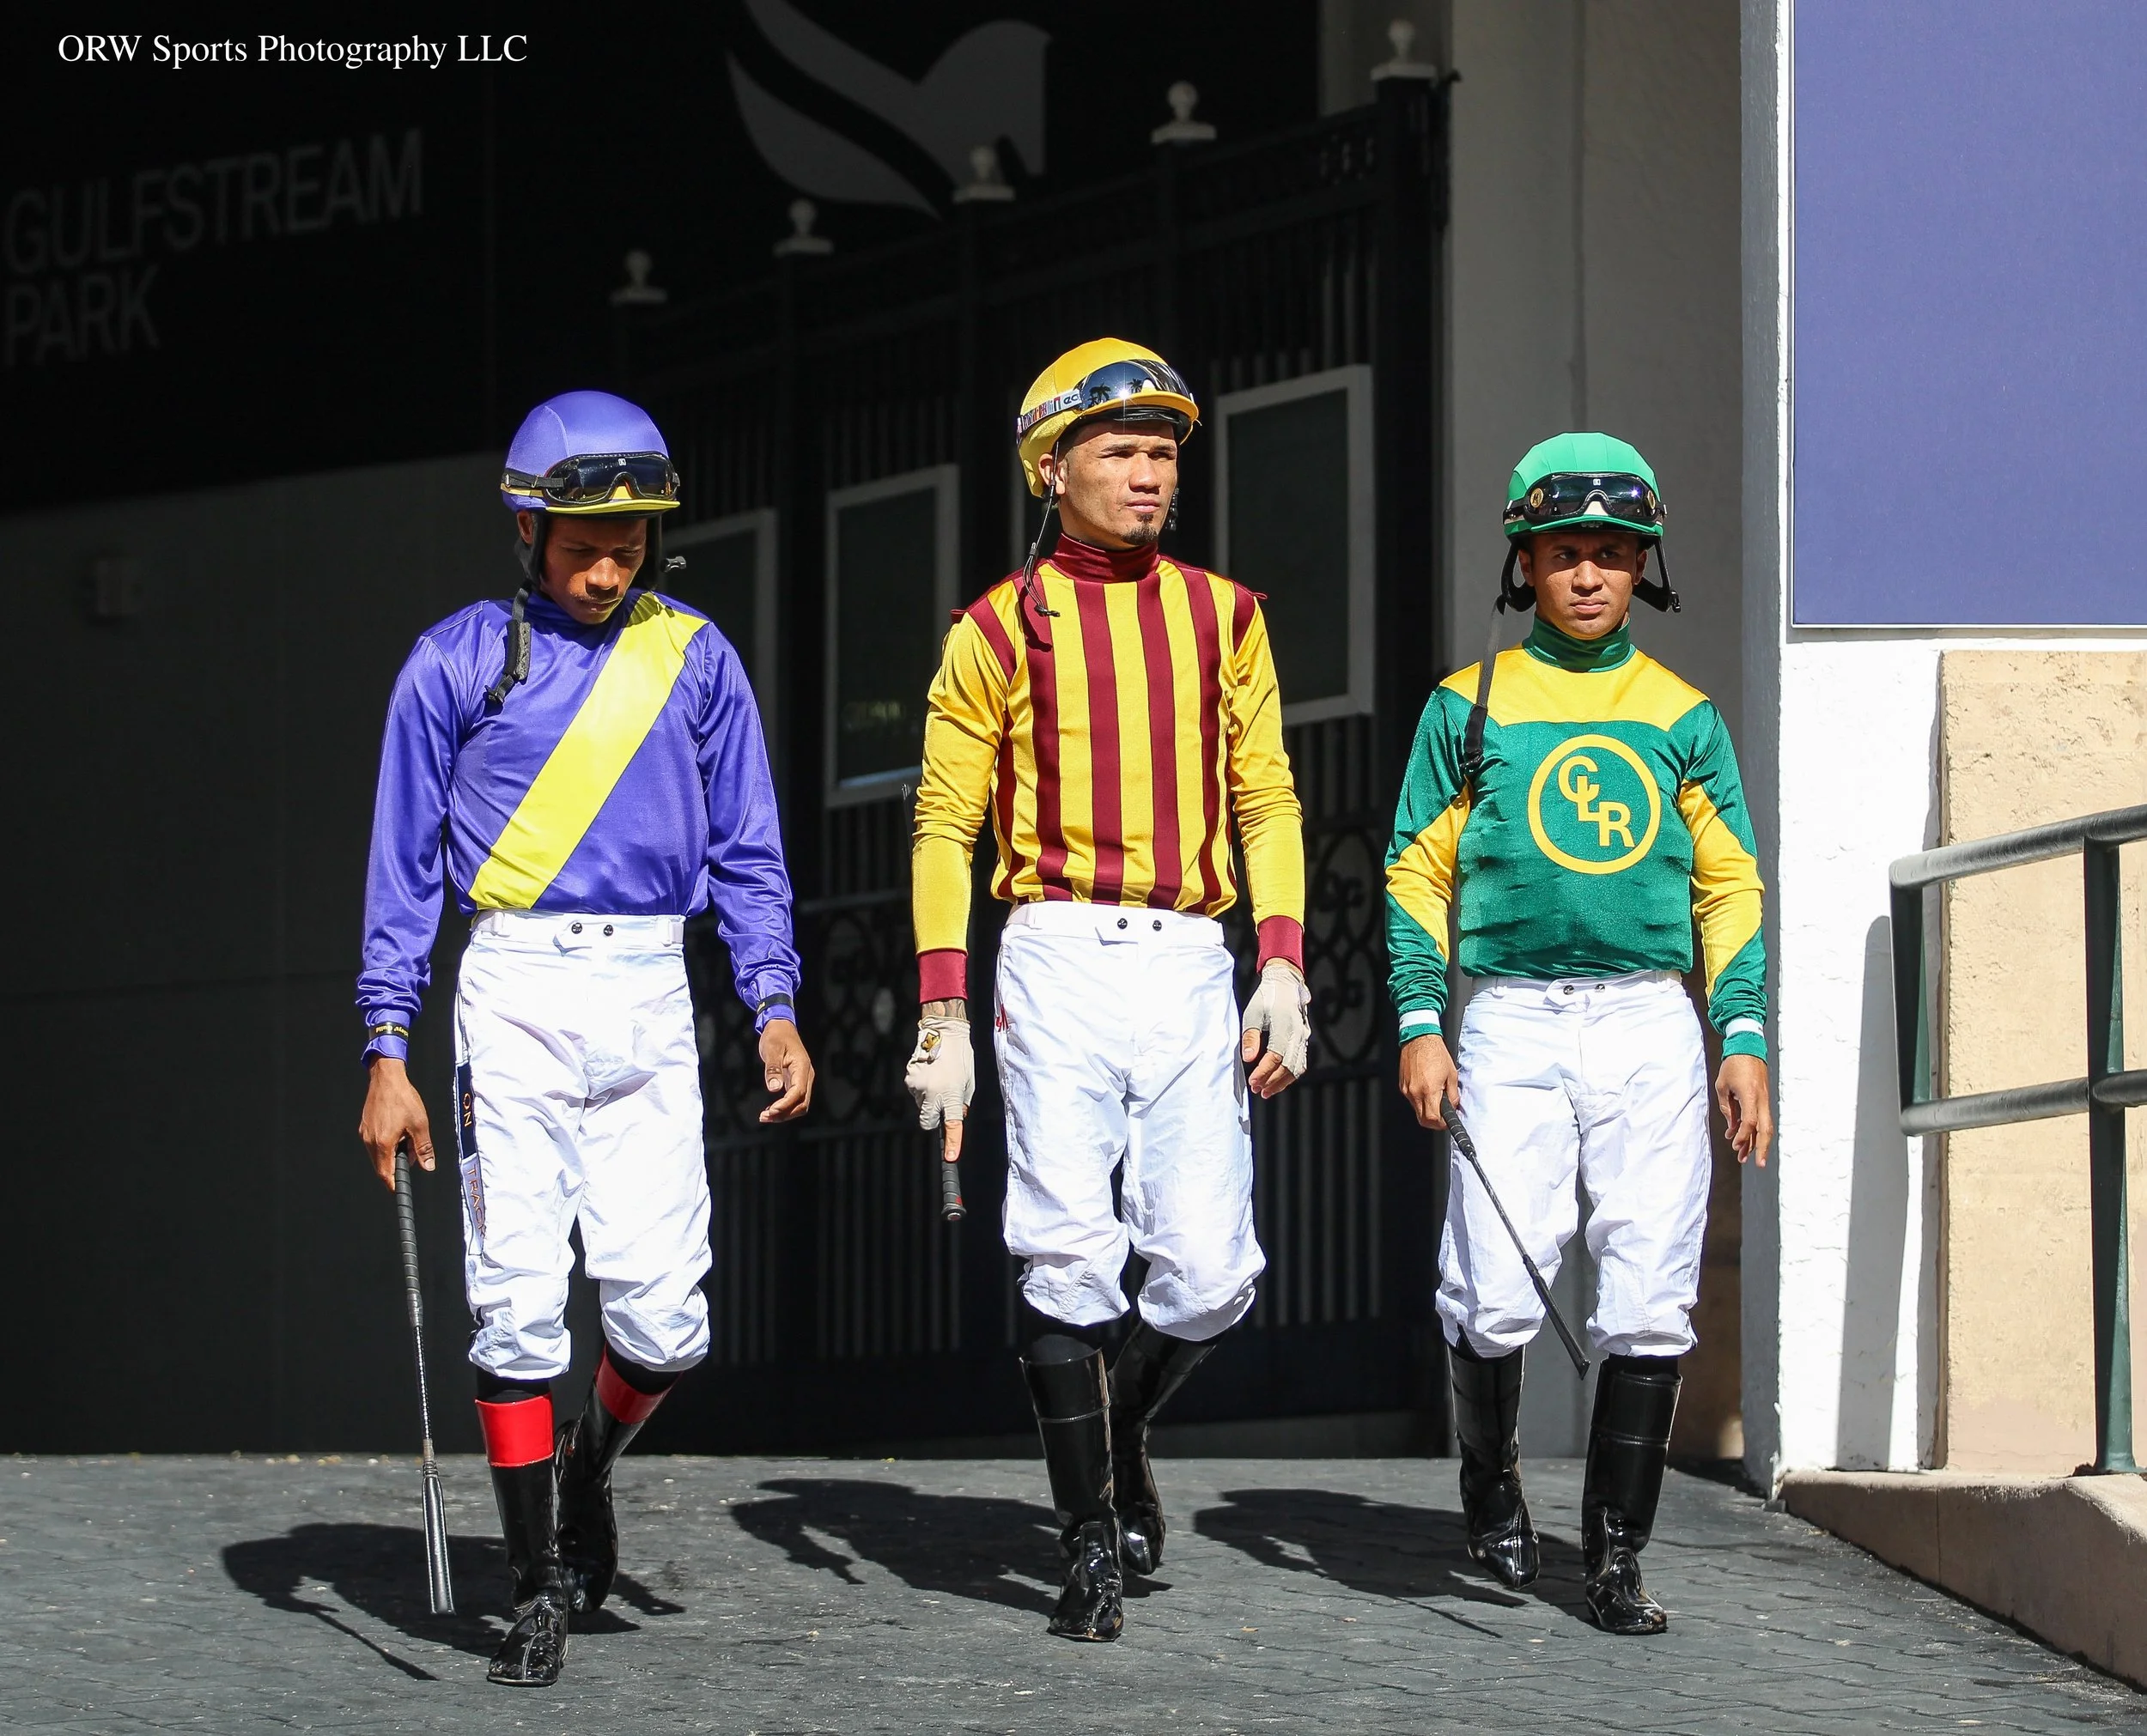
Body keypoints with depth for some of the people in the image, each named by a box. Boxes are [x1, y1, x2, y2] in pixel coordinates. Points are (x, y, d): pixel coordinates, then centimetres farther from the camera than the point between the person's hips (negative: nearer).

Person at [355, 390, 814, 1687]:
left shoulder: (694, 659, 9)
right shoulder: (459, 664, 3)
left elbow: (748, 852, 13)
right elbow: (405, 868, 5)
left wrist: (776, 1010, 1)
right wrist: (389, 1052, -1)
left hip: (650, 998, 2)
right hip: (514, 994, -2)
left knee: (664, 1316, -5)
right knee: (517, 1304, -5)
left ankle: (587, 1465, 26)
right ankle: (541, 1590, 4)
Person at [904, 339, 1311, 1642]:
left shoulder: (1223, 617, 12)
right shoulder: (1002, 629, 4)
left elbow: (1267, 803, 13)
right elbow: (945, 825, 4)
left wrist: (1284, 971, 0)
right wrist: (944, 1020, -3)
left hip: (1190, 963, 2)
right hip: (1060, 960, -2)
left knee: (1209, 1277, -2)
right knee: (1072, 1261, -7)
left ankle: (1119, 1432, 28)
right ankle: (1092, 1536, 5)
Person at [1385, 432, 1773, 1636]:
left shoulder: (1682, 718, 12)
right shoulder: (1471, 708, 8)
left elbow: (1730, 889, 12)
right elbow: (1420, 873, 7)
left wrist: (1745, 1042, 3)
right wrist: (1421, 1025, -4)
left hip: (1651, 1023, 1)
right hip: (1513, 1024, -1)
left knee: (1651, 1302, -5)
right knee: (1496, 1297, -10)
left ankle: (1618, 1553, 4)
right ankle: (1492, 1480, 18)